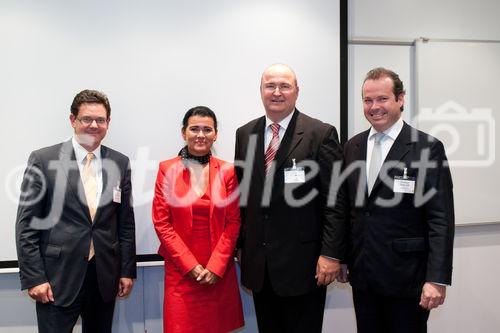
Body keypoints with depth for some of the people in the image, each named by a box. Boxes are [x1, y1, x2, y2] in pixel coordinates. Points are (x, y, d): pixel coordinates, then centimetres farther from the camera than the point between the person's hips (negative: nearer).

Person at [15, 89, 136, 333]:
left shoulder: (120, 164, 5)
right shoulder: (43, 160, -5)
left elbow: (126, 222, 8)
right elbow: (26, 223, -5)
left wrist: (127, 270, 6)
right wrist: (33, 278, -9)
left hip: (105, 277, 3)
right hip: (57, 278, -3)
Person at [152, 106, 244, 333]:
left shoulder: (227, 171, 2)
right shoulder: (167, 169, -2)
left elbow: (233, 222, 1)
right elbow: (161, 223, -3)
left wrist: (215, 266, -8)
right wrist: (191, 266, -8)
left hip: (219, 271, 1)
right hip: (180, 270, -1)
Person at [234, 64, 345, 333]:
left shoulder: (321, 134, -7)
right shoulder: (245, 134, 7)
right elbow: (241, 193, 11)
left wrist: (331, 253, -12)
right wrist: (240, 245, 11)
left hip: (303, 261, -4)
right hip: (258, 261, 4)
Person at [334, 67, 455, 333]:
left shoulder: (428, 148, -8)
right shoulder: (352, 147, 7)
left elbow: (441, 218, -12)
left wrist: (437, 279, -16)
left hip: (407, 278, -4)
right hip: (361, 274, 4)